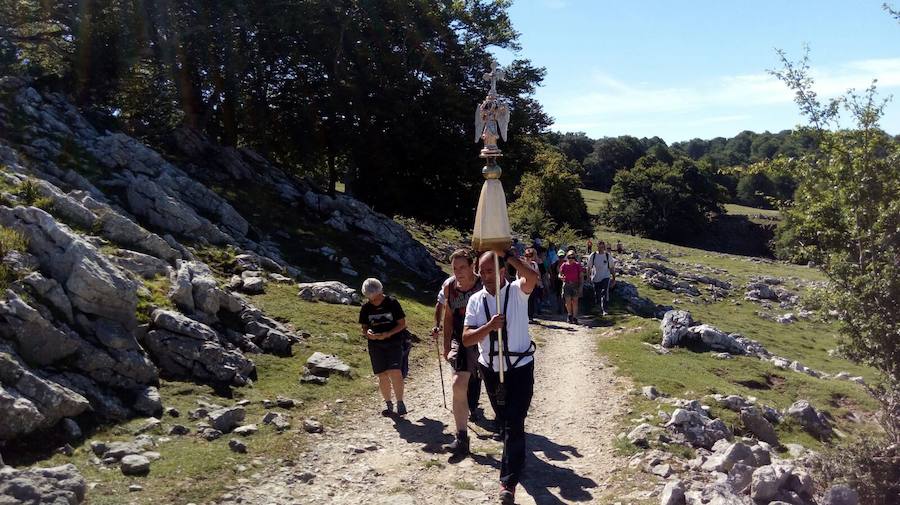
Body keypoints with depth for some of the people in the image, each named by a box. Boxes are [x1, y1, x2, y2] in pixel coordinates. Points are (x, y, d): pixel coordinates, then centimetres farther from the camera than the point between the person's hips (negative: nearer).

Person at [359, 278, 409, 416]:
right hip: (375, 345, 3)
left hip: (394, 343, -3)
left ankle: (400, 402, -3)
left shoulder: (392, 303, -7)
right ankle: (388, 403, 20)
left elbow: (402, 324, -4)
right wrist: (367, 333, -14)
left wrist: (387, 334, -19)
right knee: (382, 376, 3)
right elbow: (364, 327, 10)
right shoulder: (366, 308, 3)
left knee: (395, 372, -17)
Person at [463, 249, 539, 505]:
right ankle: (515, 457, 47)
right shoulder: (476, 300, -2)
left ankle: (508, 482, -3)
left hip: (520, 368, -4)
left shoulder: (517, 291, -11)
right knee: (503, 421, 22)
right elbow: (467, 339, -8)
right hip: (490, 369, 5)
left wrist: (510, 257, -26)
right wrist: (489, 326, -24)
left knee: (514, 424, -8)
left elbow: (533, 277, -35)